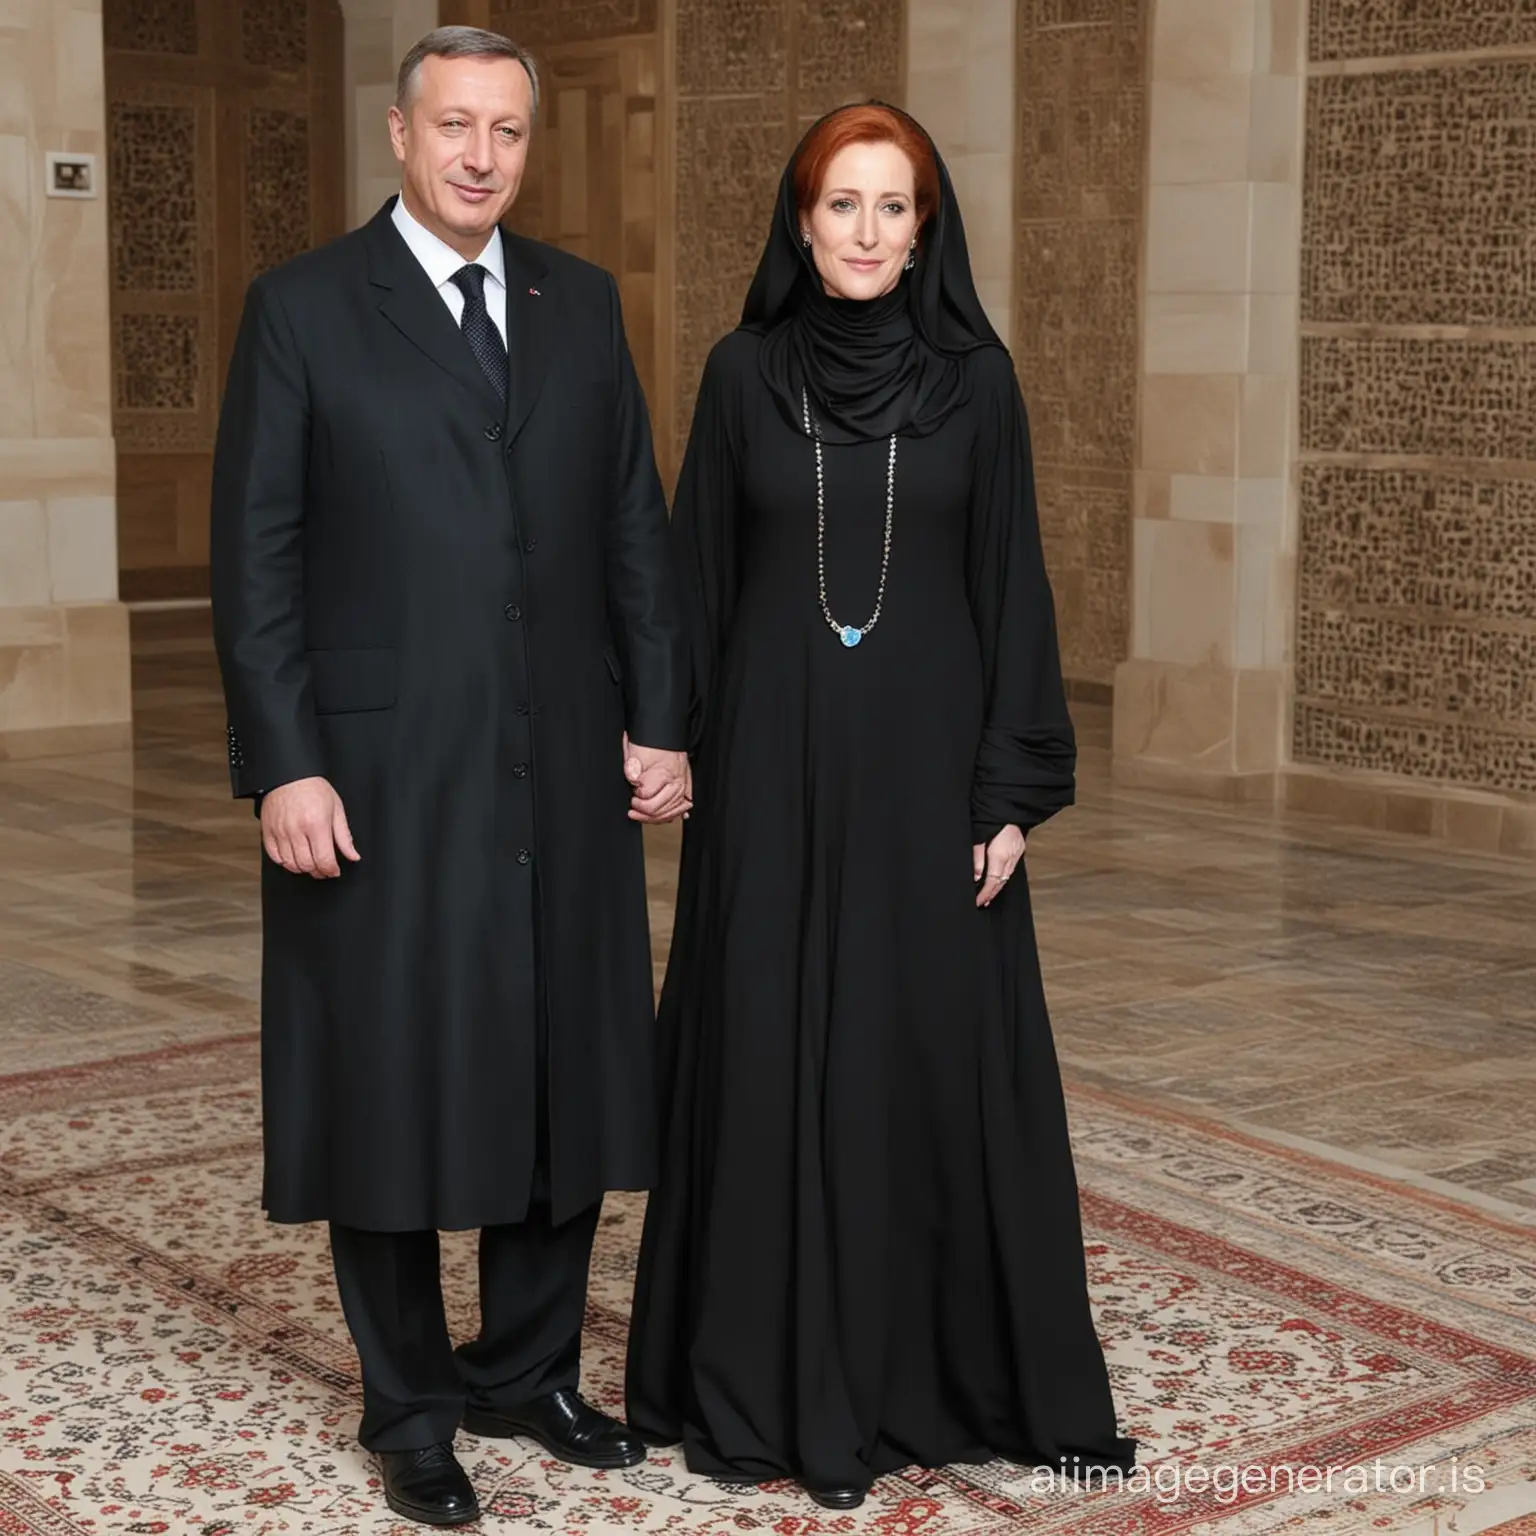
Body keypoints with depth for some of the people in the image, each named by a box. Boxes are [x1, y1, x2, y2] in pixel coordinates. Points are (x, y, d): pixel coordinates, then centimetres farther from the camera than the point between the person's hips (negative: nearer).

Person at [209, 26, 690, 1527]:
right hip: (378, 774, -4)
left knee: (567, 1076, 10)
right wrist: (284, 767, -12)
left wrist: (658, 720, 4)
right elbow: (254, 557, -6)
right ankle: (410, 1408, 20)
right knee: (391, 1089, 5)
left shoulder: (581, 303, 10)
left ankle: (527, 1367, 28)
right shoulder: (301, 307, -2)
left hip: (564, 771, 4)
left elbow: (636, 526, 11)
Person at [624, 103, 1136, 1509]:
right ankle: (766, 1377, 17)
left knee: (933, 1052, 4)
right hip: (775, 755, 0)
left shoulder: (976, 375, 0)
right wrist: (685, 757, 0)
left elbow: (1012, 584, -1)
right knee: (768, 1058, 4)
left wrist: (1015, 793, -6)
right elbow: (700, 576, 4)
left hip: (926, 750, 0)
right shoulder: (745, 371, 2)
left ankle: (937, 1372, 20)